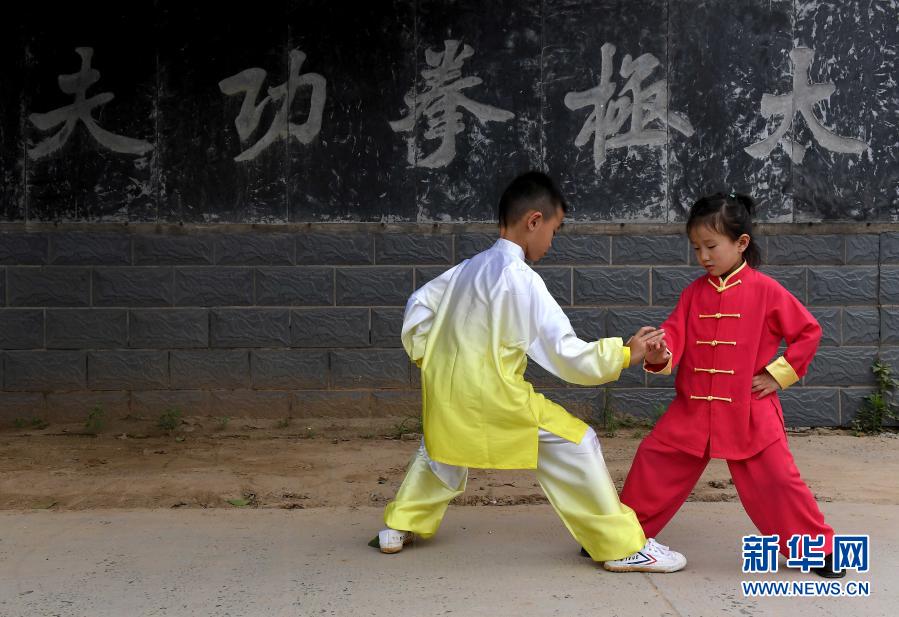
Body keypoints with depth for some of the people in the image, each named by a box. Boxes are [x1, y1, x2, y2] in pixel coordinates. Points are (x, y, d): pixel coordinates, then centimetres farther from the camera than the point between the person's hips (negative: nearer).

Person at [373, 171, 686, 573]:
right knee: (574, 444, -2)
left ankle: (398, 528, 41)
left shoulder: (468, 268, 10)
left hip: (445, 393, 8)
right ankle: (622, 544, 0)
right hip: (491, 397, -8)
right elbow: (565, 354, -16)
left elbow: (417, 307, 19)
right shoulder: (522, 280, -14)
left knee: (441, 447, 35)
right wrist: (624, 355, -7)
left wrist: (425, 356, 27)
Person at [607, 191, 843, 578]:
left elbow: (808, 331, -1)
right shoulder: (694, 293, 6)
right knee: (653, 460, 4)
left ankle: (820, 548, 12)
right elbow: (675, 334, -3)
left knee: (776, 480, -6)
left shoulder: (766, 291, -6)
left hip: (749, 412, -4)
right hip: (692, 410, 4)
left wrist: (778, 374, -5)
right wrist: (659, 354, -25)